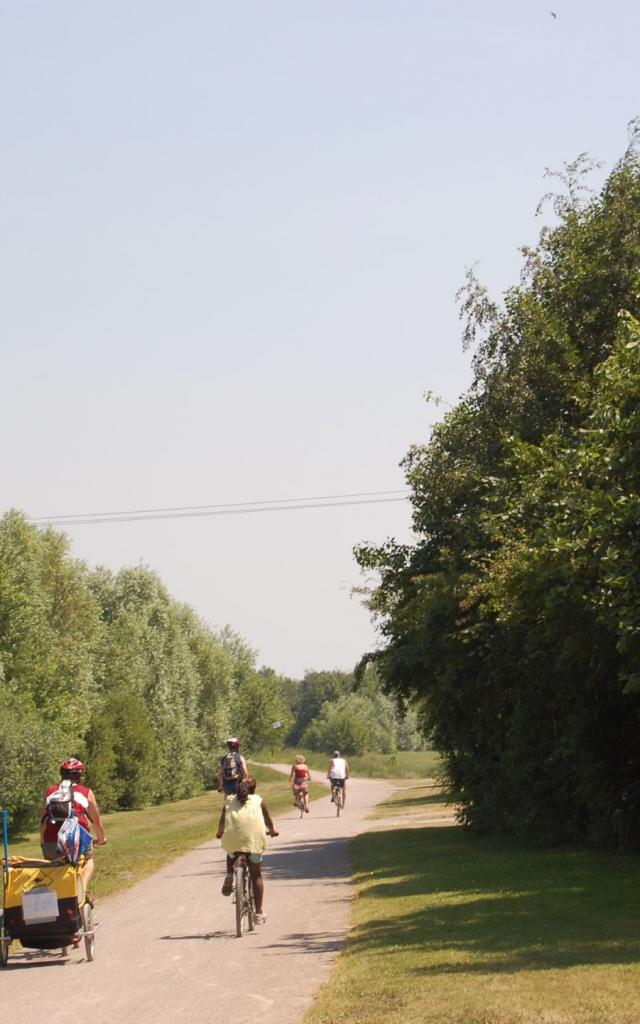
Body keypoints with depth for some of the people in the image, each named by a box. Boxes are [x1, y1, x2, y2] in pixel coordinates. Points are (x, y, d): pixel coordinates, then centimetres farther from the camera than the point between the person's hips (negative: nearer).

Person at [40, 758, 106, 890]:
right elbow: (96, 820, 20)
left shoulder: (49, 791, 17)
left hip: (51, 844, 1)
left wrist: (43, 843, 31)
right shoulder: (87, 792, 12)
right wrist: (101, 839, 37)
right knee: (88, 860, 27)